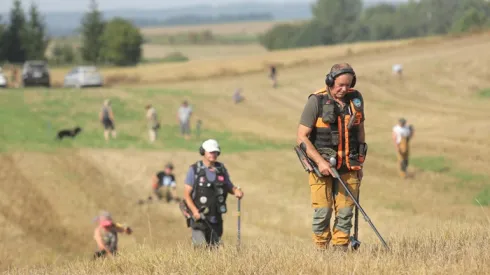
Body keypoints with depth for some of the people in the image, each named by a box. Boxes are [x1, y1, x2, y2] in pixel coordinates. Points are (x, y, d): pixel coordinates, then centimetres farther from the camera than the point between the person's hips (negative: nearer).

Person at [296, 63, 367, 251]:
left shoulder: (355, 99, 5)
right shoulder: (317, 101, -9)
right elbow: (301, 137, -10)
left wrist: (360, 163, 17)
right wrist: (319, 161, -19)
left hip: (348, 166, 4)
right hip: (322, 164, -4)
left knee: (345, 212, -1)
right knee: (323, 211, -5)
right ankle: (321, 252, 6)